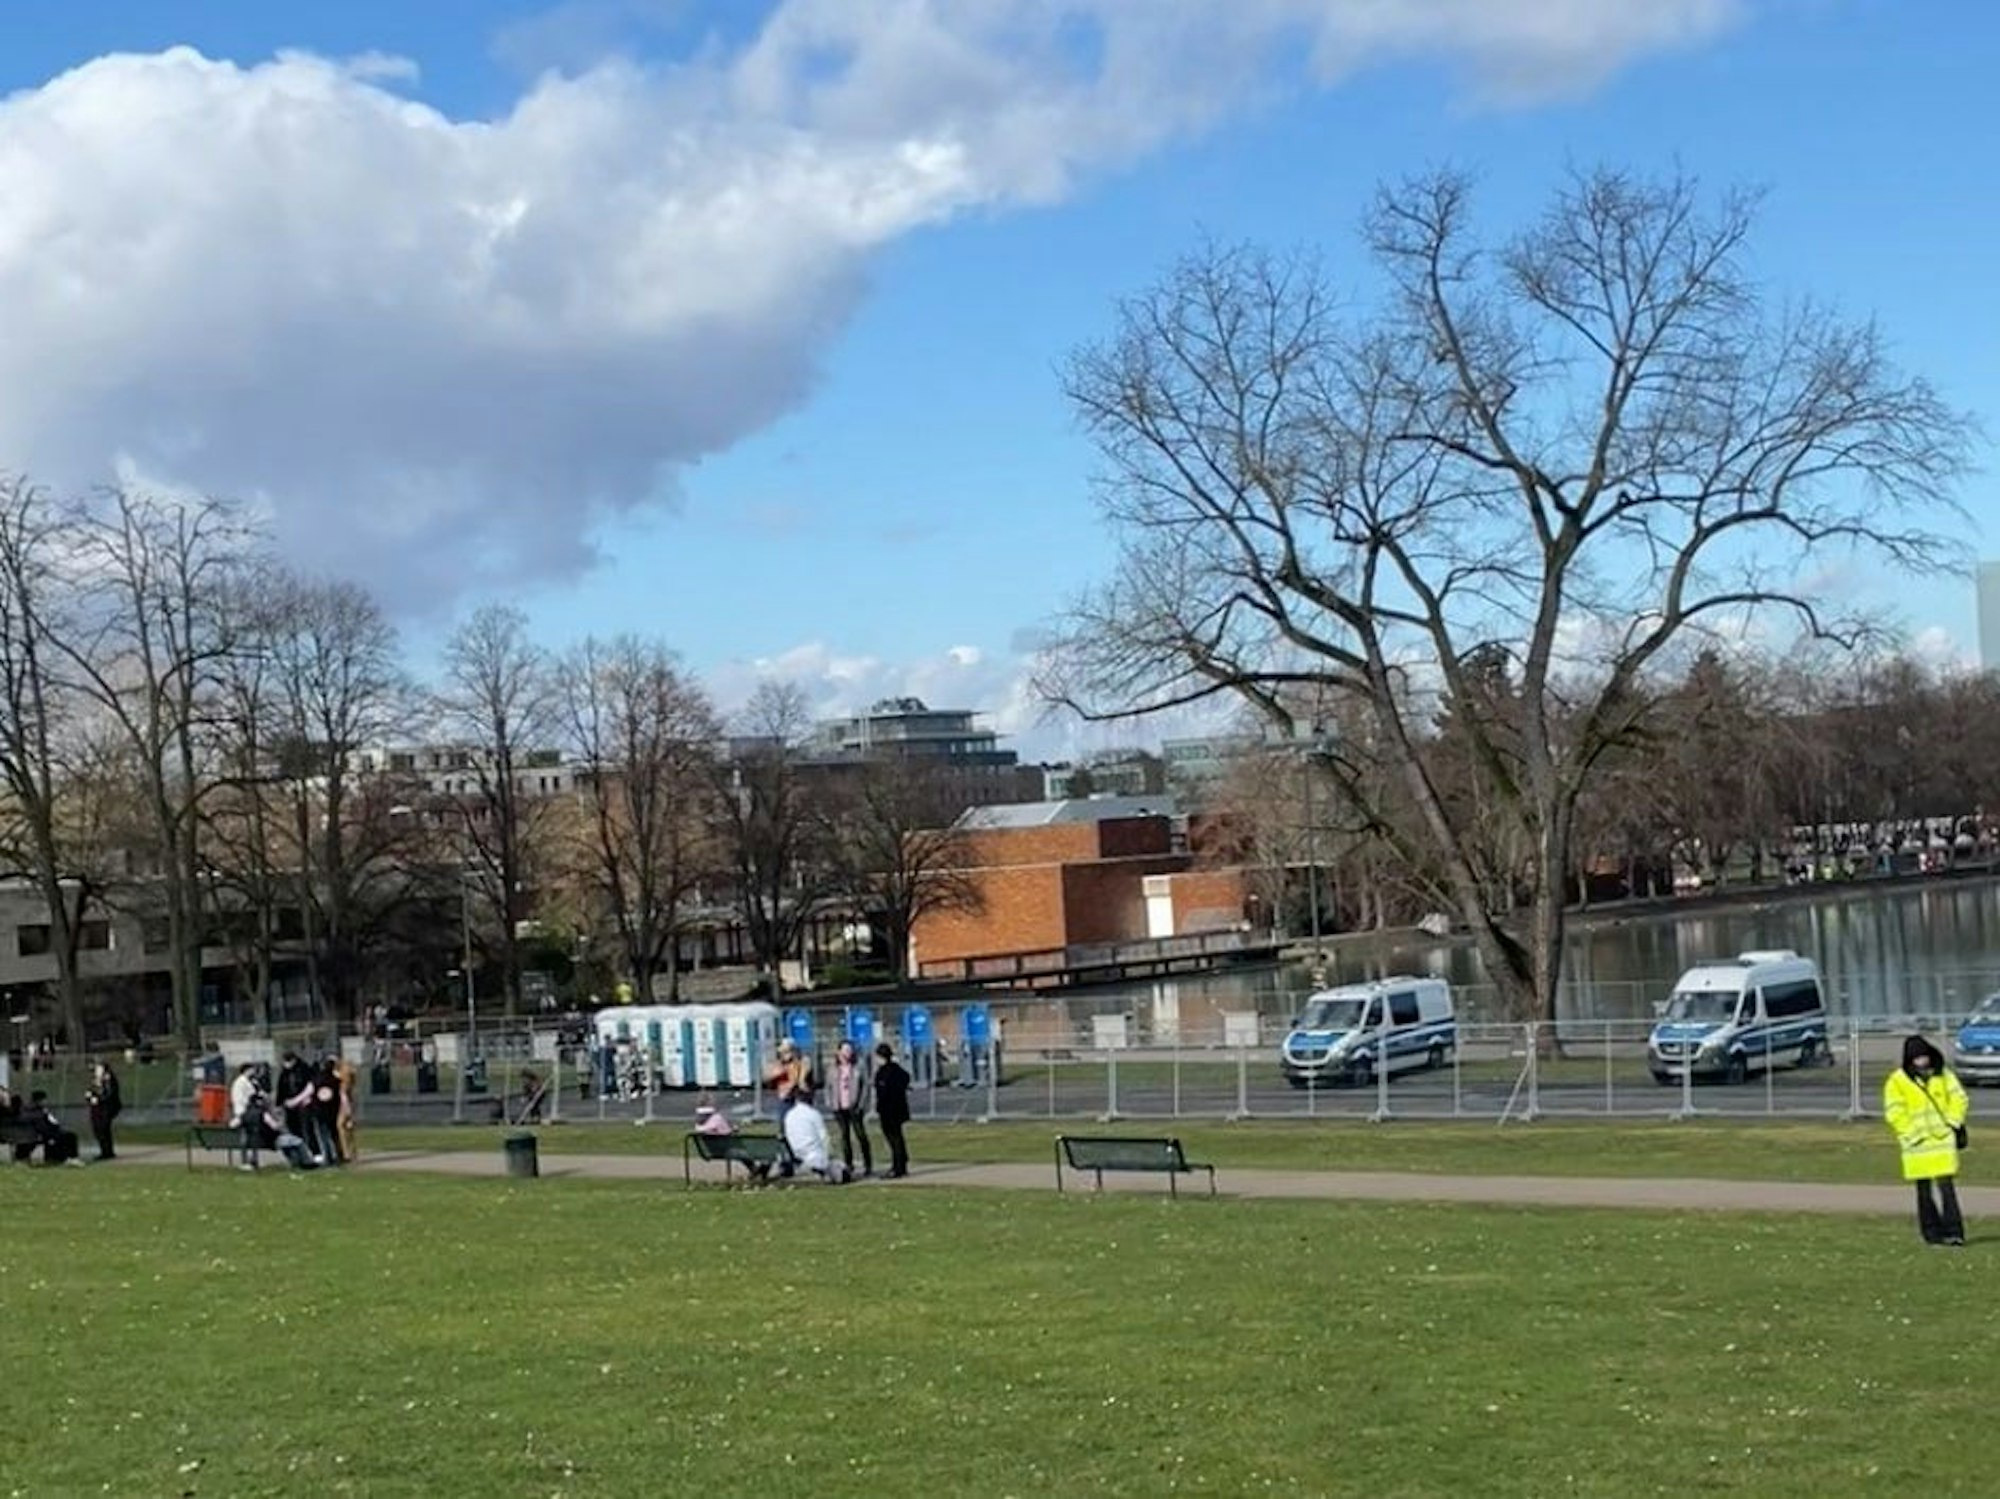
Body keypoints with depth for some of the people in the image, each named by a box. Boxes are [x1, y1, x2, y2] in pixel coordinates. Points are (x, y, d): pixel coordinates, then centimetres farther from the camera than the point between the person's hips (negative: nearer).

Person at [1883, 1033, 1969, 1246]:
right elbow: (1894, 1113, -7)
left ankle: (1953, 1231, -5)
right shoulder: (1897, 1081, -3)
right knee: (1924, 1189, 4)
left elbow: (1958, 1098, 12)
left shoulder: (1943, 1074, 7)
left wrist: (1953, 1123, -1)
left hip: (1943, 1139, 1)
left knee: (1947, 1185, -6)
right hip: (1918, 1143, -1)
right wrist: (1914, 1134, -12)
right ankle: (1932, 1232, 12)